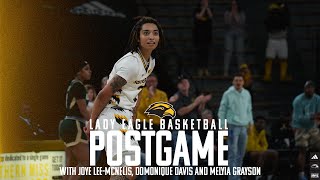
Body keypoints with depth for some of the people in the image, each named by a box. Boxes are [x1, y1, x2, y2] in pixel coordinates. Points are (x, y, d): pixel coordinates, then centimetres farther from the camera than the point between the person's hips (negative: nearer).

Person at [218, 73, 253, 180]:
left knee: (241, 152, 10)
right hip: (232, 126, -5)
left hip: (244, 126, 5)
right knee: (232, 153, -9)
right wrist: (222, 126, -8)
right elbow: (222, 110, -3)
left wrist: (250, 121, 12)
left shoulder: (247, 94, 10)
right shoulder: (228, 94, -5)